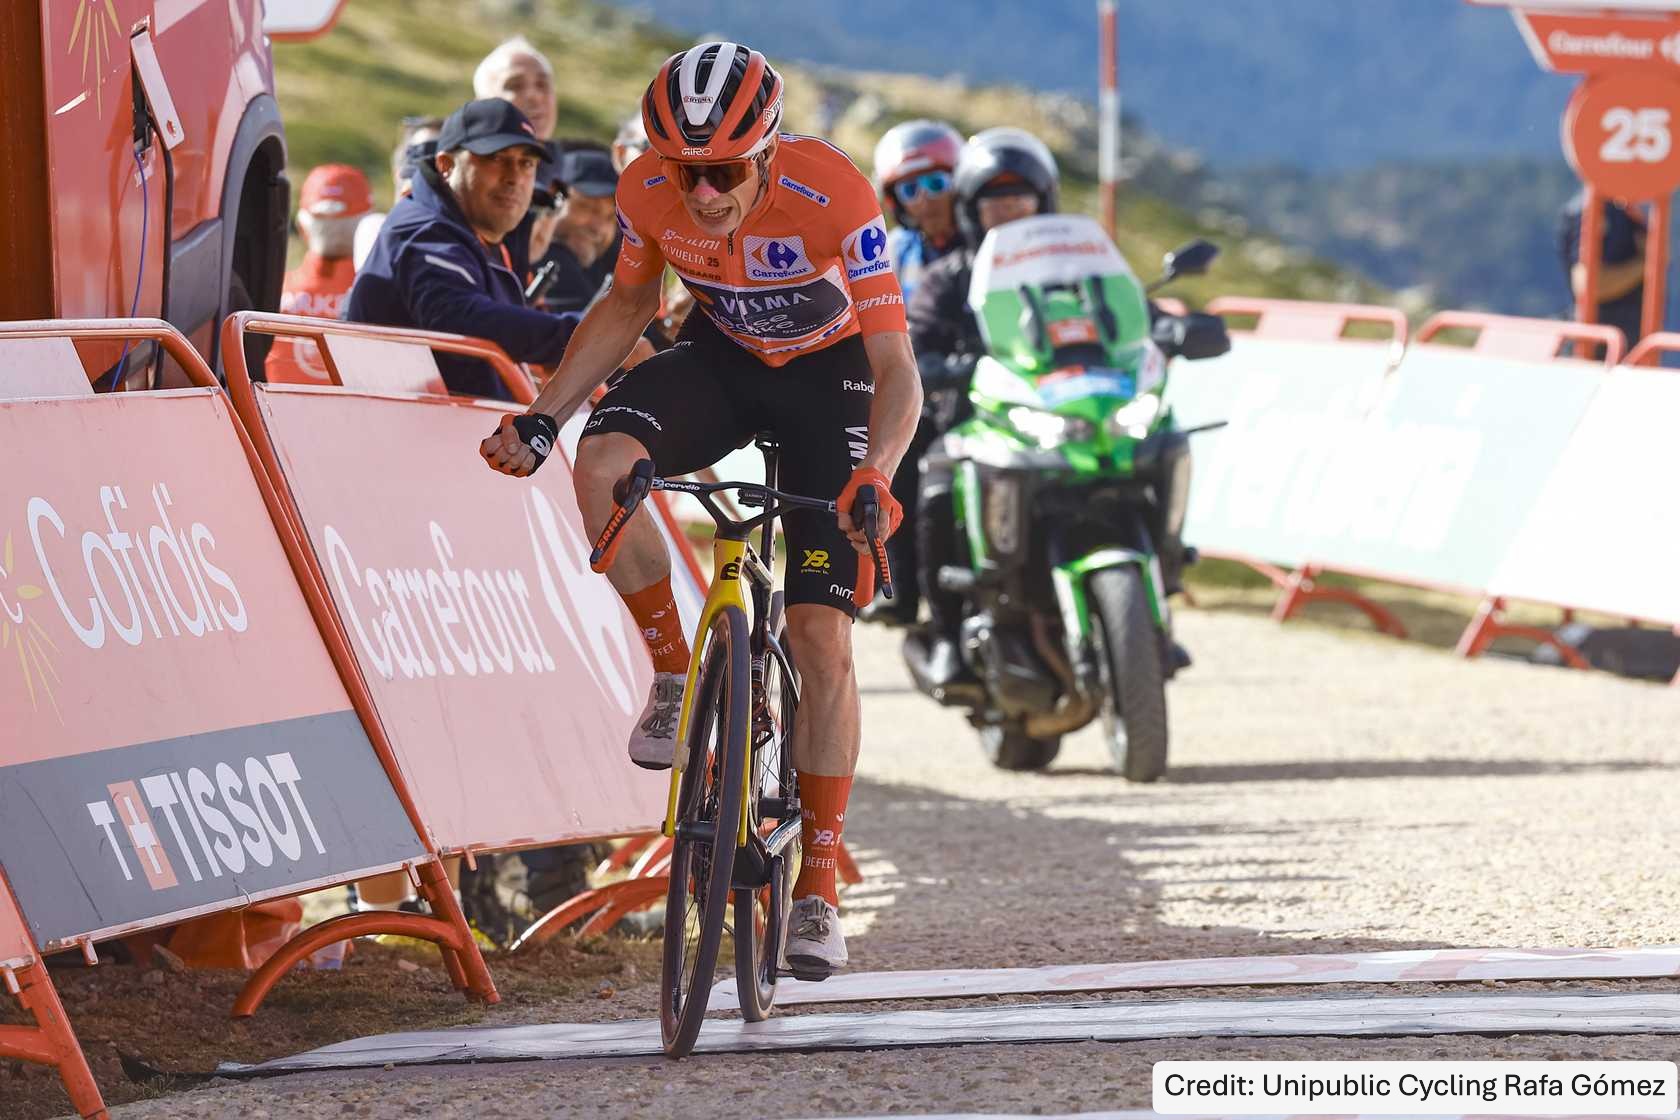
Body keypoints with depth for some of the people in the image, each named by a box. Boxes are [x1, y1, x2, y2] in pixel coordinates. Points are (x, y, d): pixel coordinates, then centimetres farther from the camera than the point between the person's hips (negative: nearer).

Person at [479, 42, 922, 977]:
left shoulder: (835, 198, -33)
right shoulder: (649, 194, -22)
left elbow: (898, 370, -32)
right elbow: (628, 306, 0)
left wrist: (874, 477, -50)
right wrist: (542, 419, -10)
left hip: (830, 372, -3)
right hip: (723, 356, 3)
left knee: (821, 633, -9)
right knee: (604, 461, -30)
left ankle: (821, 886, 3)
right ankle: (676, 673, -8)